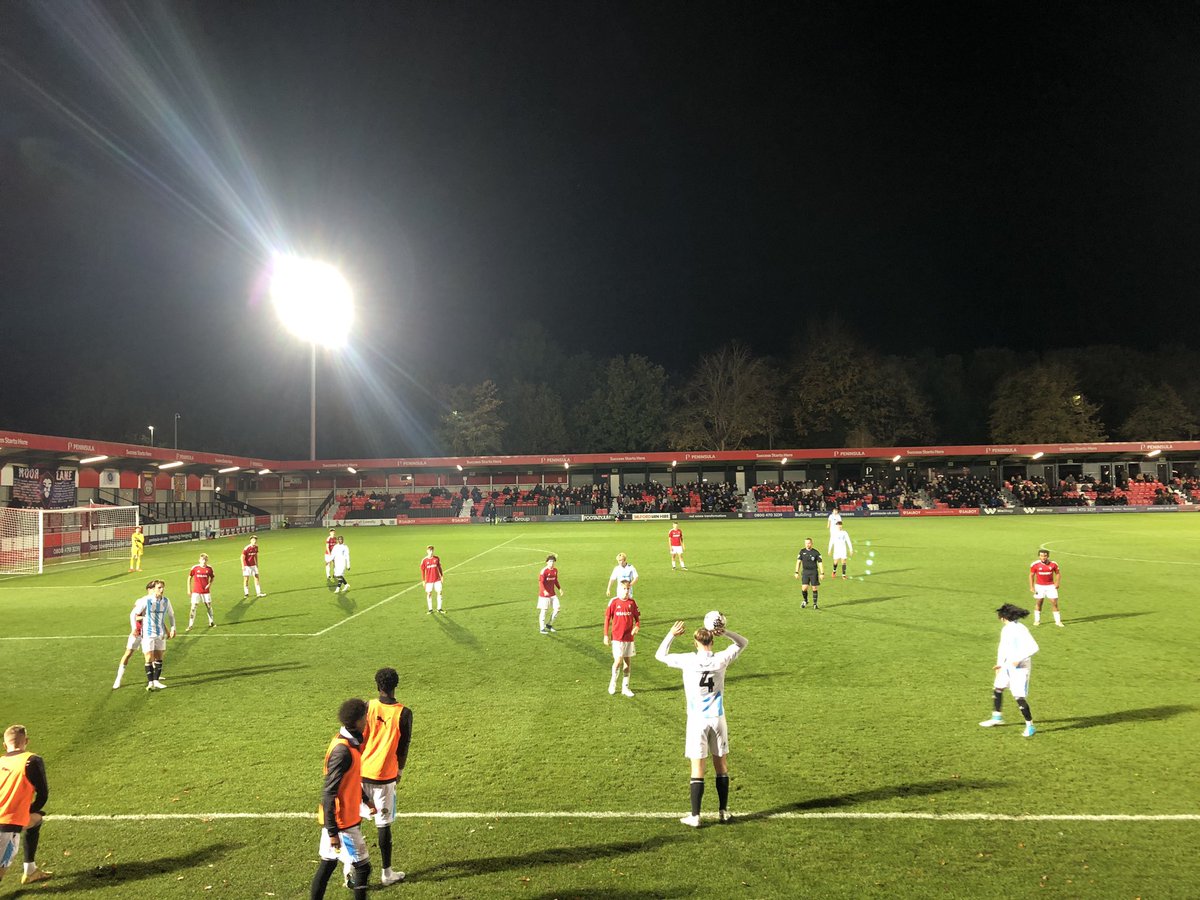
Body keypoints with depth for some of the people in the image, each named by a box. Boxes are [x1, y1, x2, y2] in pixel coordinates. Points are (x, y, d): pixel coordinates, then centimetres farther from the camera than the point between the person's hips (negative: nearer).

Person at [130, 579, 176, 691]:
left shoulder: (165, 601, -1)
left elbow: (171, 615, 15)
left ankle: (156, 681, 17)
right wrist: (134, 629, -9)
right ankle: (150, 683, 3)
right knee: (149, 658, -4)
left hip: (160, 634, 4)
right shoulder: (145, 601, -14)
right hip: (148, 634, -4)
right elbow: (133, 614, -6)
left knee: (159, 657, 7)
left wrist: (172, 628, 8)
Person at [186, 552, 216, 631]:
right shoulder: (195, 568, -8)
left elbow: (212, 577, 13)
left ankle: (211, 622, 27)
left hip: (206, 591, 2)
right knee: (193, 607, -6)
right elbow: (189, 578, 2)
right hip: (196, 591, -2)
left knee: (208, 606, 11)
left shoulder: (209, 568, -3)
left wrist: (210, 584, -4)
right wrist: (189, 589, 1)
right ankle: (190, 625, 1)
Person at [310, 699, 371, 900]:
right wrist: (332, 831, -21)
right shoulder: (342, 751, -25)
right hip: (341, 822, -9)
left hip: (336, 818, 9)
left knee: (328, 862, 17)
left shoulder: (348, 742, 3)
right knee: (362, 866, 1)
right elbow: (329, 793, -24)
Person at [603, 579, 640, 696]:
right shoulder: (614, 602, -6)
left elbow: (637, 617, 10)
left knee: (628, 662, 8)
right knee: (618, 660, -12)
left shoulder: (632, 602, 2)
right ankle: (613, 681, 16)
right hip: (617, 637, -4)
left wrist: (637, 626, -11)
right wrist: (606, 635, -2)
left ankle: (625, 688, 21)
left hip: (629, 637, 4)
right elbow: (607, 618, -1)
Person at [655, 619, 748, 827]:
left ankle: (695, 816, 6)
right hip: (717, 719, 2)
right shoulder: (721, 659, -5)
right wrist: (724, 632, -3)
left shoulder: (688, 661, -10)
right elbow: (743, 643, 11)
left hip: (697, 721, -2)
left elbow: (660, 655, 3)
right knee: (721, 765, 14)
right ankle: (723, 812, 22)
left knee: (697, 768, 2)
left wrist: (671, 634, 9)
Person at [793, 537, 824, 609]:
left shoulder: (816, 552, -4)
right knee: (804, 588, -7)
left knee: (814, 588, 2)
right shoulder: (802, 551, 3)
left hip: (814, 572, -1)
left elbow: (820, 563, -1)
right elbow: (798, 562, 7)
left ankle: (815, 604, 16)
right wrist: (797, 572, 3)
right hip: (805, 571, 1)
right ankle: (805, 601, 20)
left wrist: (822, 573, -6)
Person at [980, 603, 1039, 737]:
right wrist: (1000, 663, 12)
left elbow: (1034, 647, -25)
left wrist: (1019, 659, -26)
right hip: (1008, 665, 9)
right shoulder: (1005, 629, 6)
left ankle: (1030, 726, 6)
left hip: (1020, 666, -9)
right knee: (997, 688, 18)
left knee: (1019, 697, -9)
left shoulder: (1021, 630, -21)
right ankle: (997, 717, 35)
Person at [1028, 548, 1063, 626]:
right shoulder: (1035, 565, -10)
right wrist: (1031, 587, -4)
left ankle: (1058, 621, 6)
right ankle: (1037, 620, 18)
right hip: (1039, 586, 0)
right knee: (1038, 603, 6)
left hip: (1051, 586, 0)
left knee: (1054, 603, -3)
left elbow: (1057, 573, 7)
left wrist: (1057, 583, -9)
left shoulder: (1053, 564, -7)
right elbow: (1031, 575, 0)